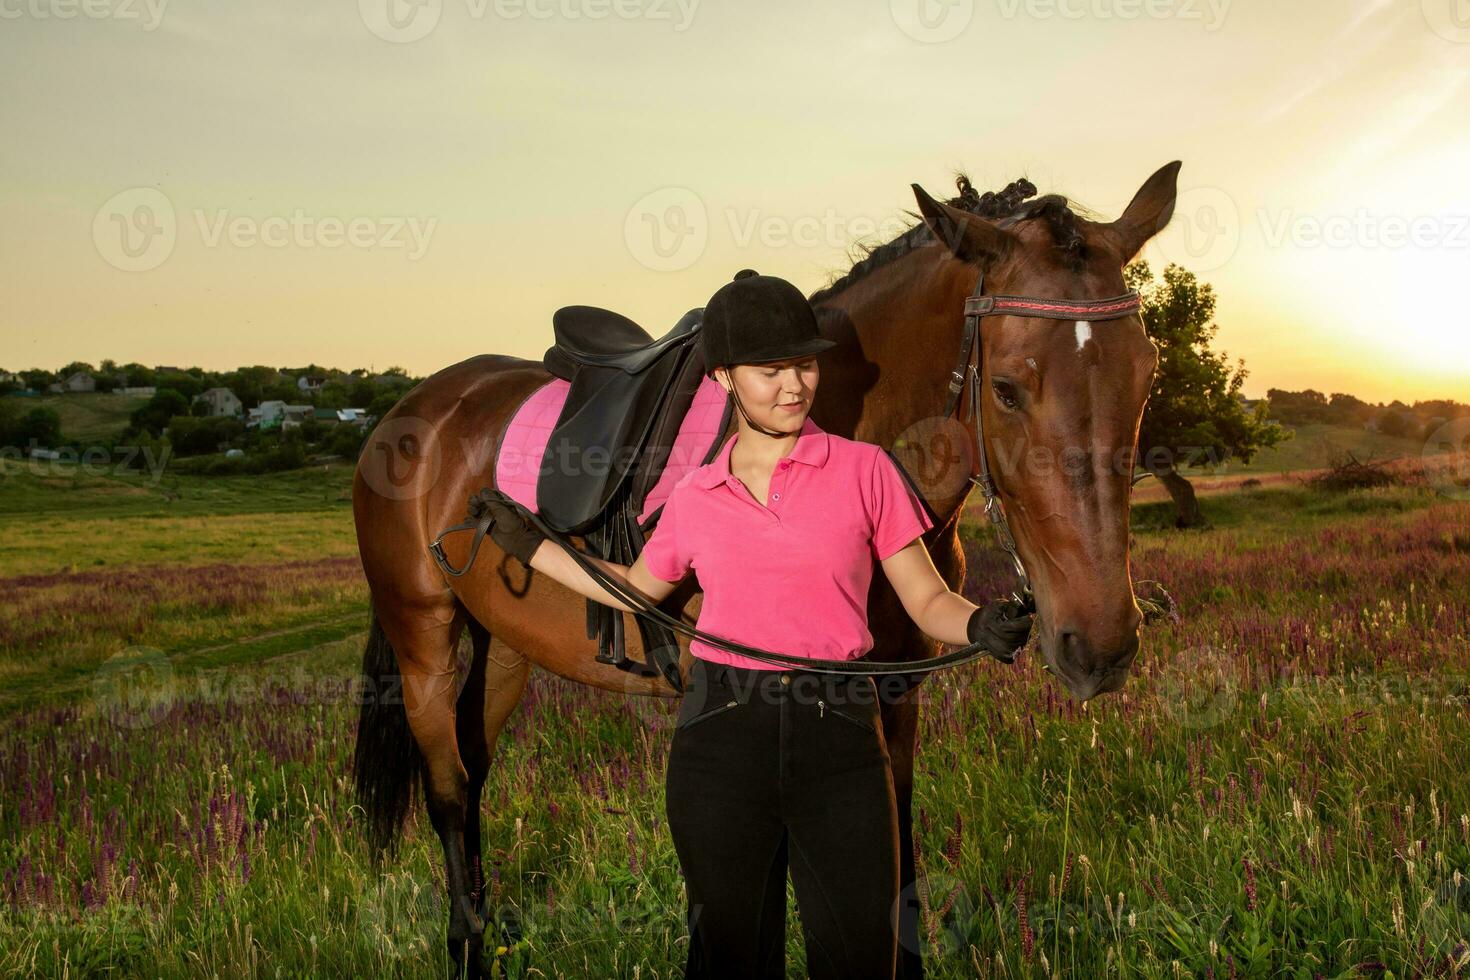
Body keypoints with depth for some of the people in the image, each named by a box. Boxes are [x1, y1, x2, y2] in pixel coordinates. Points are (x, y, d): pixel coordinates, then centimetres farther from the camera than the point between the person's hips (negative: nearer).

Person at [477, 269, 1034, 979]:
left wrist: (981, 625, -21)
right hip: (722, 736, 2)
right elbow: (638, 590, 22)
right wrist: (531, 547, 19)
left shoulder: (863, 470, -1)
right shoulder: (694, 498, 4)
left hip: (838, 734, -1)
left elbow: (928, 601, 0)